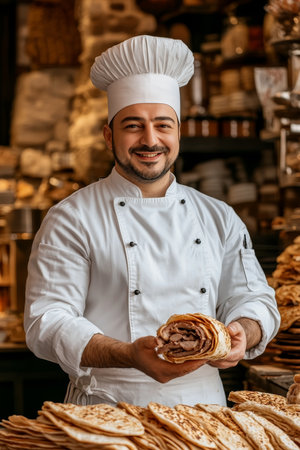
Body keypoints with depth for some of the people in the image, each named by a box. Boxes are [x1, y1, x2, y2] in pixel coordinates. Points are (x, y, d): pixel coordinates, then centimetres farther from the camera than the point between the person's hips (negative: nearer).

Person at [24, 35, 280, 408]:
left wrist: (242, 332, -8)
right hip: (109, 412, -3)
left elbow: (252, 298, 16)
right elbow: (46, 322, -6)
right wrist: (128, 356, -21)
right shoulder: (72, 219, 1)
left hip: (203, 404, 4)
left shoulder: (219, 219, 15)